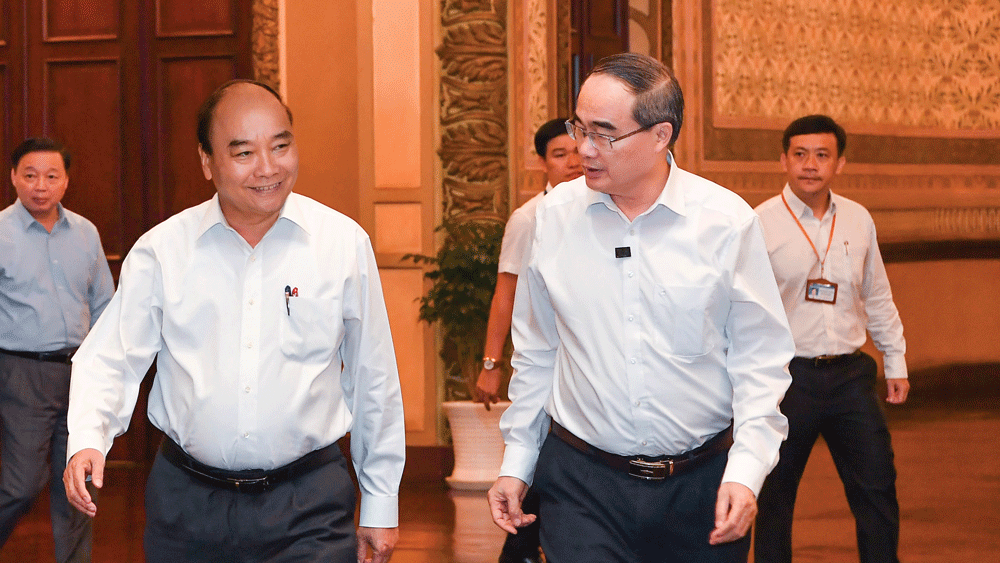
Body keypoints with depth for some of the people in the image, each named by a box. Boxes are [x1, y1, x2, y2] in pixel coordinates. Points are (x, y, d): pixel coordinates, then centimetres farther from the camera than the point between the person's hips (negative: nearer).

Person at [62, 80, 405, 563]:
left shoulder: (344, 243, -1)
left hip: (309, 507, -1)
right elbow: (111, 360, 2)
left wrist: (381, 505, 9)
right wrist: (87, 441, -19)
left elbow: (374, 381, 5)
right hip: (186, 502, 1)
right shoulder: (161, 250, 0)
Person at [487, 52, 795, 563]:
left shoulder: (728, 222, -6)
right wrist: (516, 463, 10)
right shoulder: (554, 215, 1)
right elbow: (536, 354, 10)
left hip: (702, 483, -1)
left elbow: (759, 360, -1)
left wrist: (746, 469, -10)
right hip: (580, 483, 1)